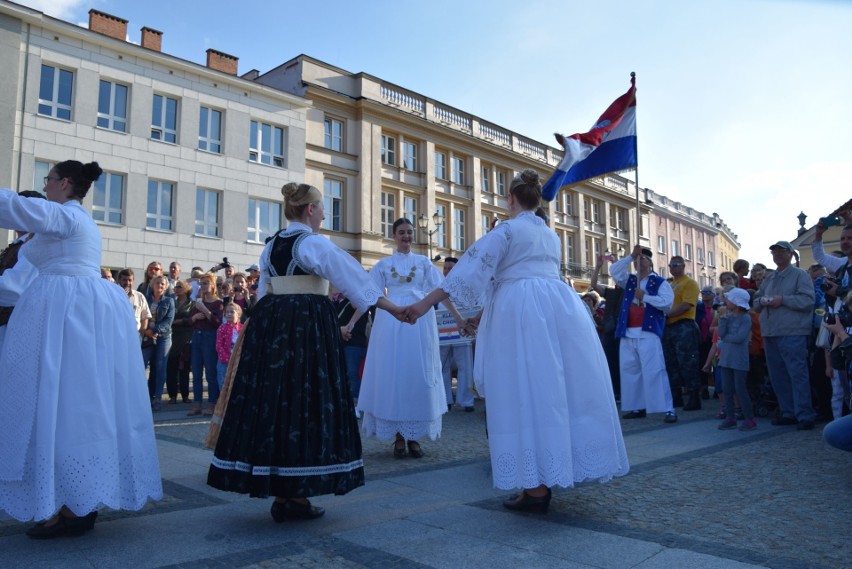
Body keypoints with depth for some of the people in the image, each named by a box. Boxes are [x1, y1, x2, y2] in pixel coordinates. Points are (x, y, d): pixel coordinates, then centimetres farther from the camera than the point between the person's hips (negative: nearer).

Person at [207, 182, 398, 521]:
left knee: (272, 401, 7)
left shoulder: (270, 246, 15)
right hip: (308, 327, -7)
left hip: (270, 326, 8)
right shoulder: (314, 243, -7)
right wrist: (391, 306, -8)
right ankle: (296, 496, 2)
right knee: (305, 402, -2)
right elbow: (353, 276, -11)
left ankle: (278, 495, 14)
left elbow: (264, 293, 19)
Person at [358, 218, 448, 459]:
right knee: (392, 374, -1)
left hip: (420, 321, 0)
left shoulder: (424, 262, 12)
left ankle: (414, 437, 8)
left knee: (418, 375, 0)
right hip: (391, 321, 0)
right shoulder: (383, 264, 11)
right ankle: (398, 438, 7)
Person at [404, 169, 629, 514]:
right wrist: (483, 316, 31)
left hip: (520, 311, -7)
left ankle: (537, 487, -4)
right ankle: (556, 473, 18)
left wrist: (427, 303, -5)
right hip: (561, 306, 7)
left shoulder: (506, 230, 3)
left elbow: (472, 268, -5)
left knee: (527, 391, -5)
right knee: (561, 388, 9)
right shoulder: (551, 235, 24)